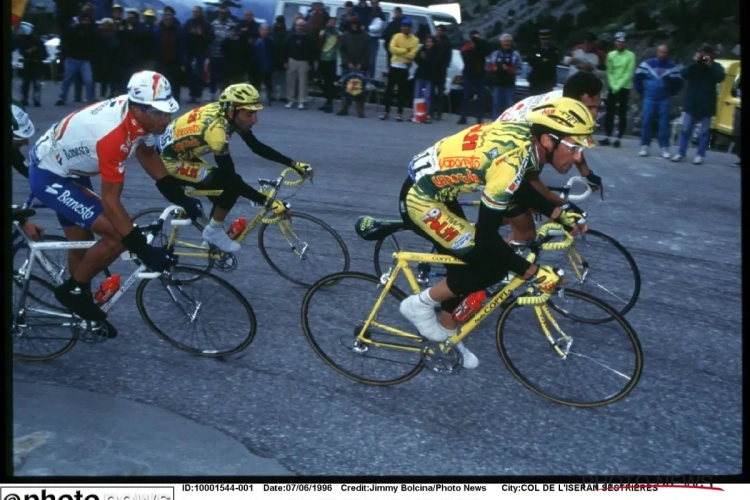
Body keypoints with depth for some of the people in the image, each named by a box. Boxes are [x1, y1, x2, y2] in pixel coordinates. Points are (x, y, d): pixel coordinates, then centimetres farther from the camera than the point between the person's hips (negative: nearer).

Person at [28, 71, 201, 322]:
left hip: (69, 169, 9)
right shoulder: (113, 134, -38)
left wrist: (178, 196, 1)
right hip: (48, 176, -9)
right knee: (117, 236, -17)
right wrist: (143, 249, -32)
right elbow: (111, 200, -33)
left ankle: (83, 312, 37)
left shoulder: (141, 115, -13)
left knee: (81, 241, 19)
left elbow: (146, 153, 7)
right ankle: (72, 290, 5)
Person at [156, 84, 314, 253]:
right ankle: (214, 232, -2)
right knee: (231, 184, -20)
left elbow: (257, 147, 1)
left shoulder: (228, 115, -9)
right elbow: (230, 178, -32)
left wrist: (293, 164, -5)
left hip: (183, 153, 9)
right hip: (168, 160, -9)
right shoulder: (216, 129, -34)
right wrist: (268, 201, -33)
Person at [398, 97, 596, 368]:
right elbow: (486, 237, -27)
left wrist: (559, 213, 8)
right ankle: (421, 304, 5)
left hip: (433, 188, 9)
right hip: (420, 199, -9)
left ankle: (446, 336, 34)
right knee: (493, 265, -10)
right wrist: (535, 273, -20)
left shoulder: (524, 135, -4)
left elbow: (519, 188, 17)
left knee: (466, 262, 19)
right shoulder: (513, 158, -30)